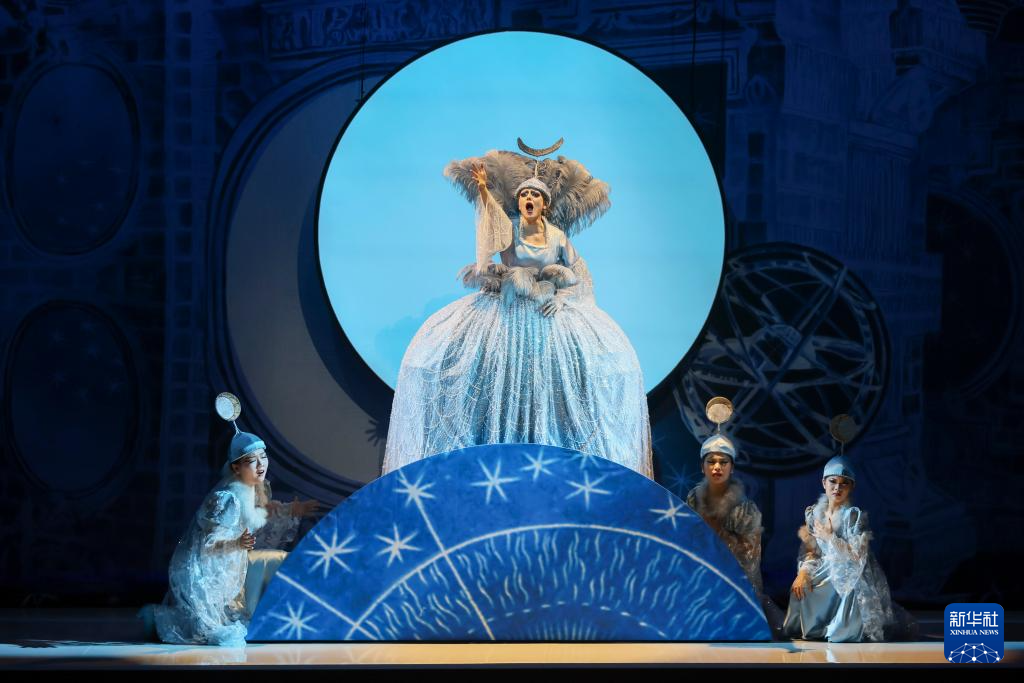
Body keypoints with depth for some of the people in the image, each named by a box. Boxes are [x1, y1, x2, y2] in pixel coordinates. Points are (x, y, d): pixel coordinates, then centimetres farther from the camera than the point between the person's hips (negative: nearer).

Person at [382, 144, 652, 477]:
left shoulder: (558, 235, 8)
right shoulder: (509, 227, 3)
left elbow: (580, 279, 11)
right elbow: (492, 216, -20)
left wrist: (561, 298, -7)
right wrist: (483, 189, -37)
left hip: (549, 312, 2)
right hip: (506, 314, -1)